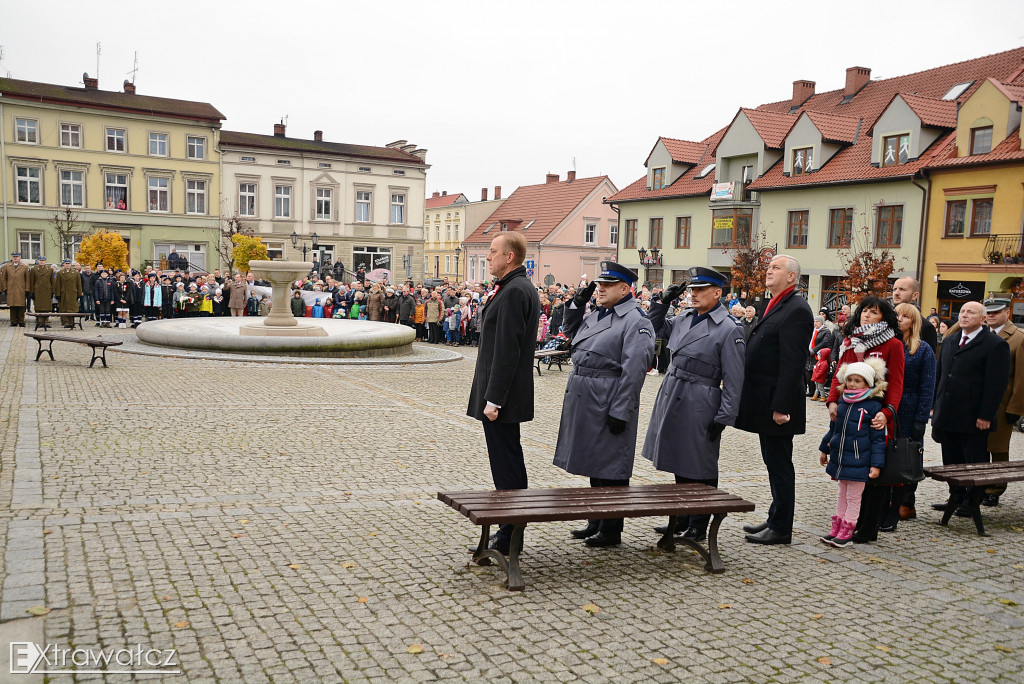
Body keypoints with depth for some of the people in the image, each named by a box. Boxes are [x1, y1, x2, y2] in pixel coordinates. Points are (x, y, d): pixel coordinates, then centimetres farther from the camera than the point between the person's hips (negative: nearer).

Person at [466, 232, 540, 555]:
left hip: (503, 395, -11)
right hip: (505, 394, 11)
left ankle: (509, 539, 7)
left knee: (506, 466, -3)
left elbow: (507, 350, -22)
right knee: (509, 463, 16)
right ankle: (510, 533, 26)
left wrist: (493, 400, -21)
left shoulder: (514, 291, -17)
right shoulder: (522, 288, 15)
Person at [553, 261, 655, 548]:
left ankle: (611, 531, 14)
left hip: (608, 405, -9)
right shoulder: (596, 314, 12)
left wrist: (620, 412, -21)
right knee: (594, 465, 18)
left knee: (610, 470, 1)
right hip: (586, 403, 9)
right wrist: (578, 303, 13)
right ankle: (596, 523, 31)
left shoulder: (635, 321, -13)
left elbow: (633, 371, -18)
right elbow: (570, 330, 30)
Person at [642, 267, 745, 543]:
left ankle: (698, 527, 17)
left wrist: (724, 417, -14)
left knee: (699, 470, 4)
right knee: (680, 465, 17)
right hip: (673, 397, 7)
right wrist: (663, 301, 10)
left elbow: (733, 380, -12)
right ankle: (681, 520, 30)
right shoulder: (684, 318, 8)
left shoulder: (730, 329, -11)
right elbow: (656, 329, 25)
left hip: (699, 405, -7)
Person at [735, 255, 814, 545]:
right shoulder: (774, 305, 16)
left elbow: (792, 363, -21)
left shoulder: (796, 310, -15)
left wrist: (781, 406, -23)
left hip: (777, 402, -10)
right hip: (764, 402, 10)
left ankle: (781, 528, 9)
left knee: (779, 464, -1)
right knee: (774, 463, 17)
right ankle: (776, 519, 28)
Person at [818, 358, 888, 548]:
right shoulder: (842, 401, 6)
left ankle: (846, 533, 11)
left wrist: (876, 464, -13)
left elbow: (878, 438, -10)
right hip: (839, 459, 6)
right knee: (842, 494, 17)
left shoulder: (873, 406, -12)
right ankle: (836, 529, 24)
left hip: (858, 462, -6)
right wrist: (824, 449, 24)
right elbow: (833, 427, 19)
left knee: (854, 497, 4)